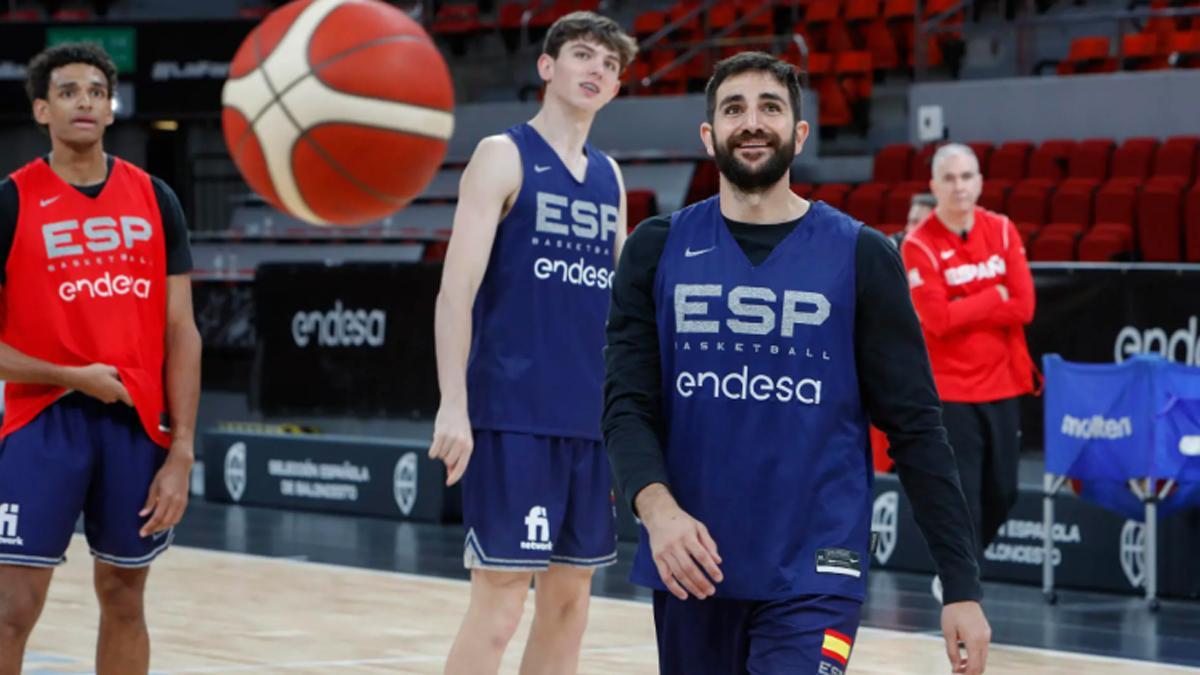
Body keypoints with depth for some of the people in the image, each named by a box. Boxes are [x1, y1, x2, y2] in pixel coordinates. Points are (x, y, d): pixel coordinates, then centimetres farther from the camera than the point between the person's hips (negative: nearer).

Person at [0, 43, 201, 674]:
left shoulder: (154, 199, 7)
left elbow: (180, 331, 6)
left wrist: (181, 452, 0)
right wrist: (72, 377, -15)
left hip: (138, 424, 4)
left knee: (123, 600, 13)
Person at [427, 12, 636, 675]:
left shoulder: (609, 177, 15)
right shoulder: (504, 156, -3)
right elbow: (457, 288, -10)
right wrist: (453, 405, -19)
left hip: (592, 420, 7)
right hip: (513, 416, -6)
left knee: (569, 600, 8)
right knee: (498, 603, -8)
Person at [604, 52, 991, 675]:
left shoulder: (860, 257, 0)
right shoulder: (657, 250, 5)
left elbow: (915, 429, 0)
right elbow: (627, 406, 0)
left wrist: (962, 588, -5)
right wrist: (656, 506, -21)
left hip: (812, 581, -3)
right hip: (692, 570, 3)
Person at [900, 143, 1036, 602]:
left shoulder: (1003, 231, 4)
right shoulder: (919, 246, -9)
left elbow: (1024, 307, -5)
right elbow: (936, 319, -19)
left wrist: (965, 311, -12)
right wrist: (995, 297, -11)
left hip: (1001, 385, 5)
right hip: (949, 390, -5)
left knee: (1001, 495, 11)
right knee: (961, 497, -7)